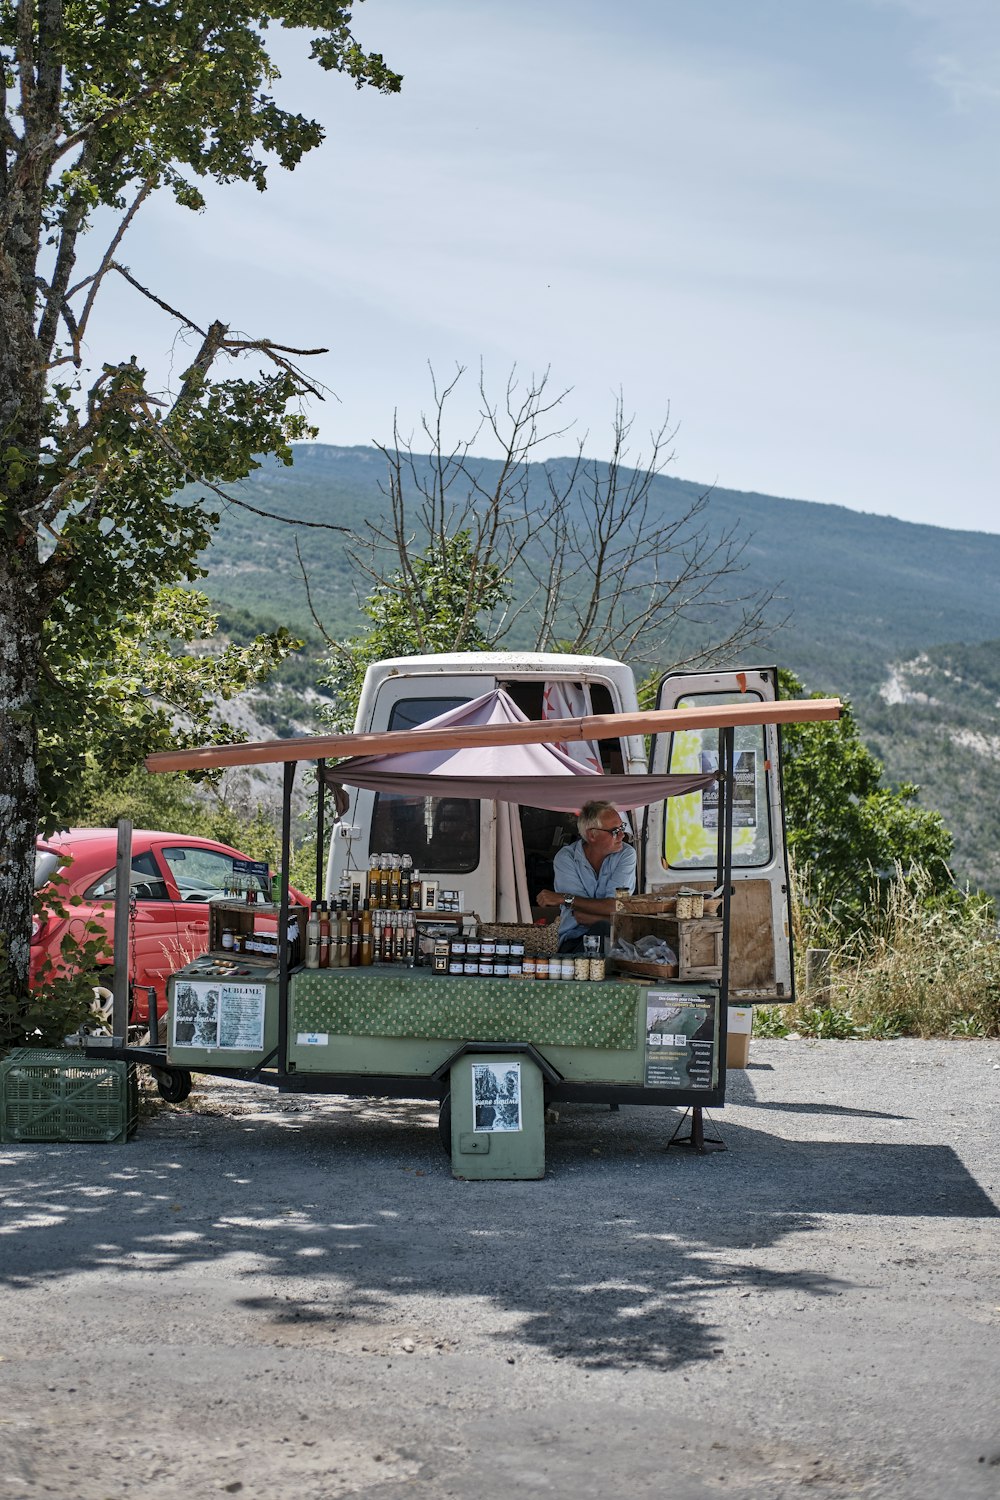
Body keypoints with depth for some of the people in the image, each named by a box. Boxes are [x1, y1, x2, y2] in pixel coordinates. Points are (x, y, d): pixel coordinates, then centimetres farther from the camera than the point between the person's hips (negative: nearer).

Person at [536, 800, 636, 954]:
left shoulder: (626, 854, -2)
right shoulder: (565, 858, -5)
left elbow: (614, 907, -15)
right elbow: (580, 916, -13)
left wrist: (565, 899, -16)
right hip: (574, 940, -1)